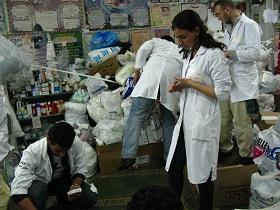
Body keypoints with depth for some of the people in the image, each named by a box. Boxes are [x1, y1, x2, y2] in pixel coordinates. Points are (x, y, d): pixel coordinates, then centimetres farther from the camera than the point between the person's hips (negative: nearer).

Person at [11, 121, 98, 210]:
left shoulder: (77, 144, -26)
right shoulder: (33, 152, -33)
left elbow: (80, 170, -9)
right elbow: (18, 190, -38)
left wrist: (75, 185, -29)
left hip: (65, 180, 3)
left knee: (91, 198, -19)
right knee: (34, 194, -36)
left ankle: (64, 201, 11)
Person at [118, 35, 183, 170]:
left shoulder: (156, 41, 33)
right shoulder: (179, 50, 40)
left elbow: (142, 50, 11)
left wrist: (136, 71, 15)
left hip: (153, 73, -3)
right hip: (174, 76, 3)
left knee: (136, 115, -8)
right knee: (169, 119, 13)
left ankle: (128, 155, -18)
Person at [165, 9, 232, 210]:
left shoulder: (213, 54, -16)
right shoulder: (189, 53, 9)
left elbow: (223, 92, -17)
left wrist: (189, 83, -16)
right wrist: (180, 86, 1)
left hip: (202, 121, -8)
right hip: (185, 119, 8)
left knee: (202, 171, 8)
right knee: (174, 168, 13)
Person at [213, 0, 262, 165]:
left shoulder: (249, 25, -9)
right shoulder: (228, 28, 17)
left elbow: (254, 52, -18)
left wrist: (228, 53, -18)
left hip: (243, 84, -8)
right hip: (226, 82, 8)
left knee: (241, 124, 2)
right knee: (223, 121, 15)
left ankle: (246, 156, 19)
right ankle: (225, 149, 33)